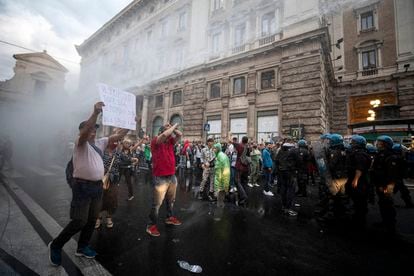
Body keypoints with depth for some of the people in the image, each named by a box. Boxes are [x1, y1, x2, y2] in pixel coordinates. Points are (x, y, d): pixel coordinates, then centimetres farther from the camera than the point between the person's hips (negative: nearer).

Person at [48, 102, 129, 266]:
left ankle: (82, 247, 32)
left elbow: (119, 136, 9)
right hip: (82, 186, -7)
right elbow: (85, 130, -30)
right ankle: (56, 245, 23)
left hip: (97, 185, 7)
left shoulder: (100, 143, 11)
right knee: (79, 221, -2)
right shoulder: (80, 143, -7)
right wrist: (96, 113, -42)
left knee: (92, 220, 14)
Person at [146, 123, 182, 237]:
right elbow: (164, 134, -27)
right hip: (160, 178, -7)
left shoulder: (170, 141, 7)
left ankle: (169, 217, 41)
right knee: (157, 203, 1)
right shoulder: (155, 141, -11)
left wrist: (172, 128, -1)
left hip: (172, 176, 7)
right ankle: (151, 225, 18)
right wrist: (174, 126, -15)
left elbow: (180, 134, 5)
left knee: (171, 200, 22)